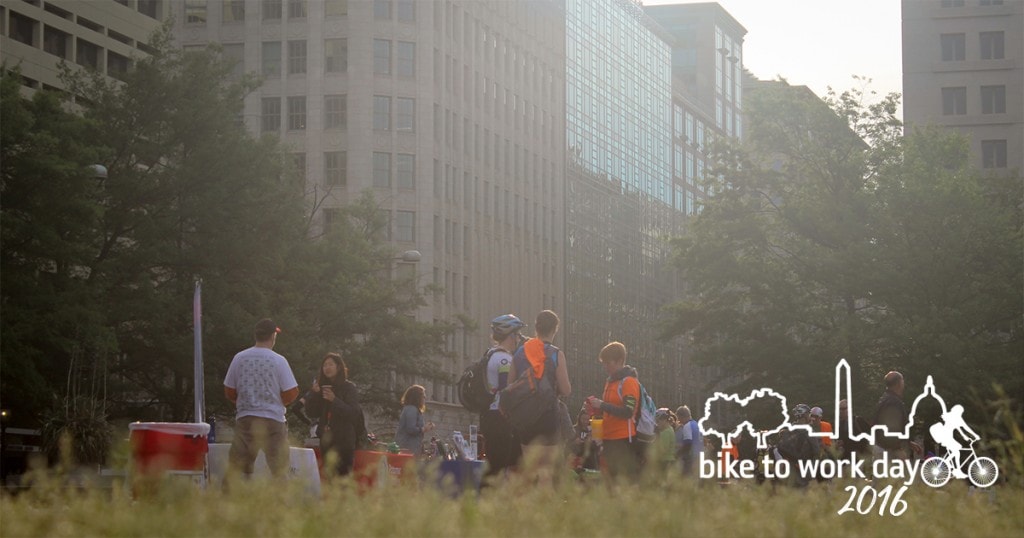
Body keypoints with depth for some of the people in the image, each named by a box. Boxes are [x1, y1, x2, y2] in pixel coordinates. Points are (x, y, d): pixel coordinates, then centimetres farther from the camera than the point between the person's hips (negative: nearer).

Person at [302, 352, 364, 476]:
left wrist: (334, 400, -21)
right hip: (326, 438, 5)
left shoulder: (349, 388, -3)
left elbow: (353, 413, -13)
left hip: (344, 439, -5)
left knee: (343, 473, -11)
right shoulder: (321, 386, 10)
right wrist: (314, 393, -6)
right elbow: (312, 412, 9)